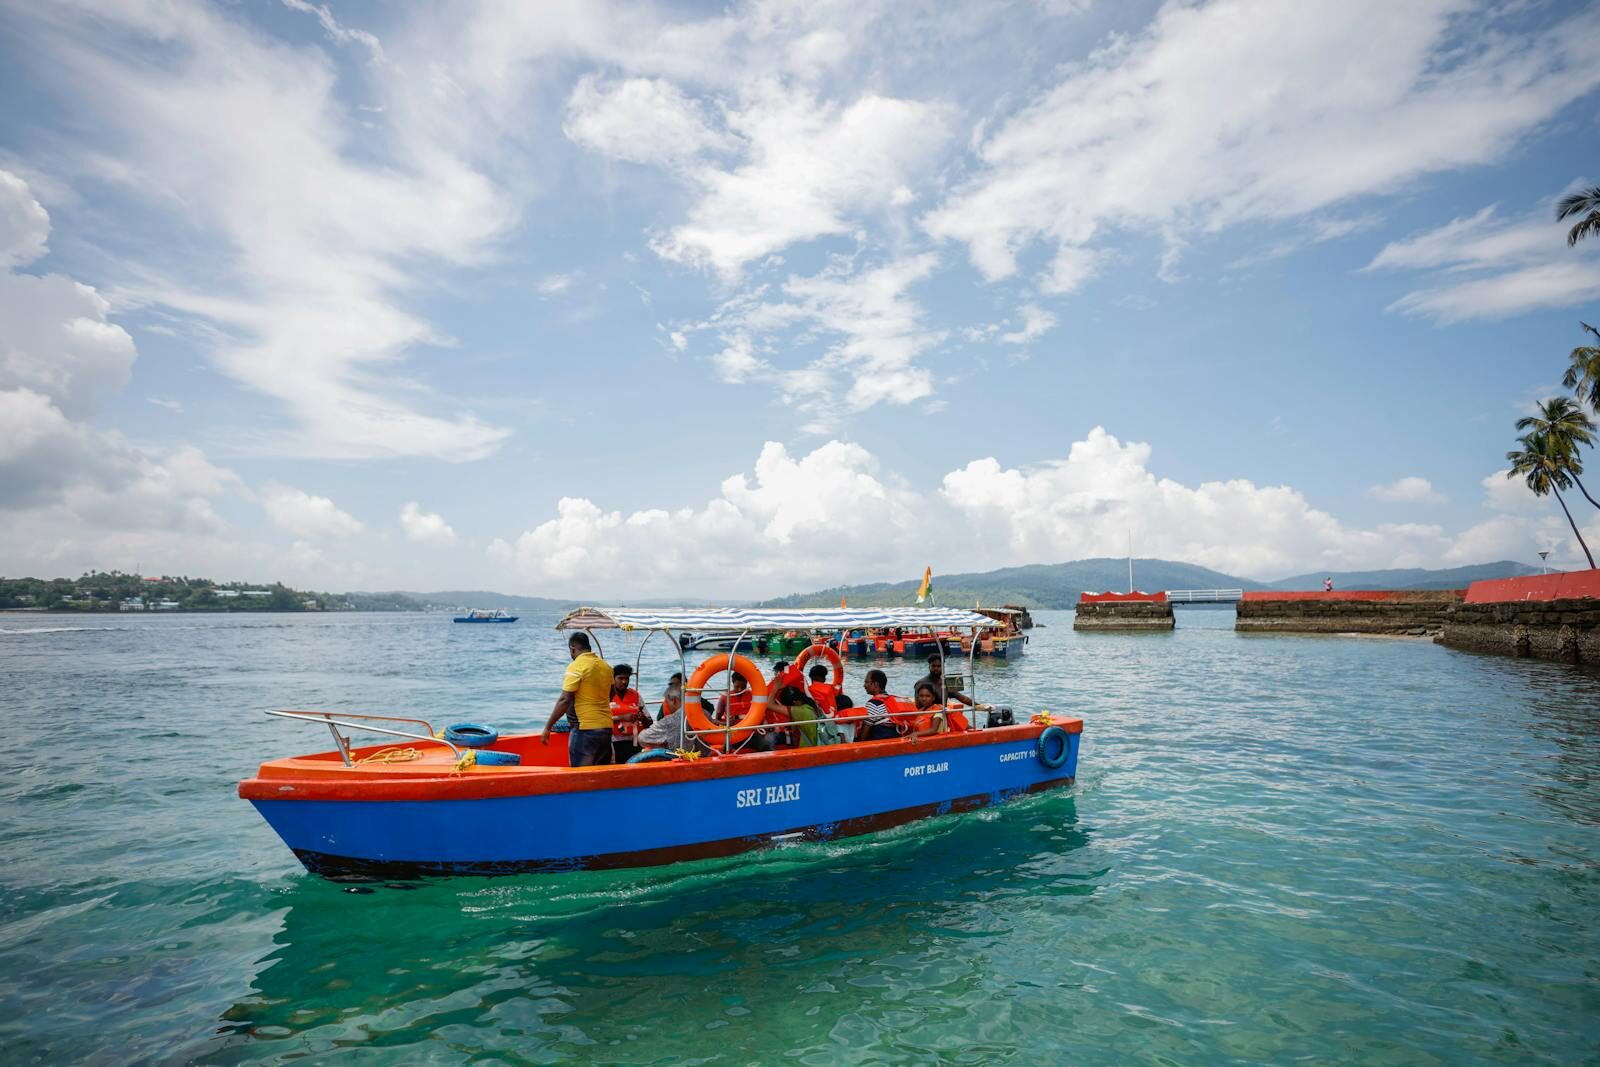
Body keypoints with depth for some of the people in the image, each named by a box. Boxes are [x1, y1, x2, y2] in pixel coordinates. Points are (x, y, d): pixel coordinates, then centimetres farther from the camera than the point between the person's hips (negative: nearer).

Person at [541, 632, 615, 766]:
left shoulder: (576, 666, -11)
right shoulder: (606, 666, 10)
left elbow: (565, 700, -16)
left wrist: (548, 727, -11)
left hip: (586, 728, -7)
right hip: (606, 727, 7)